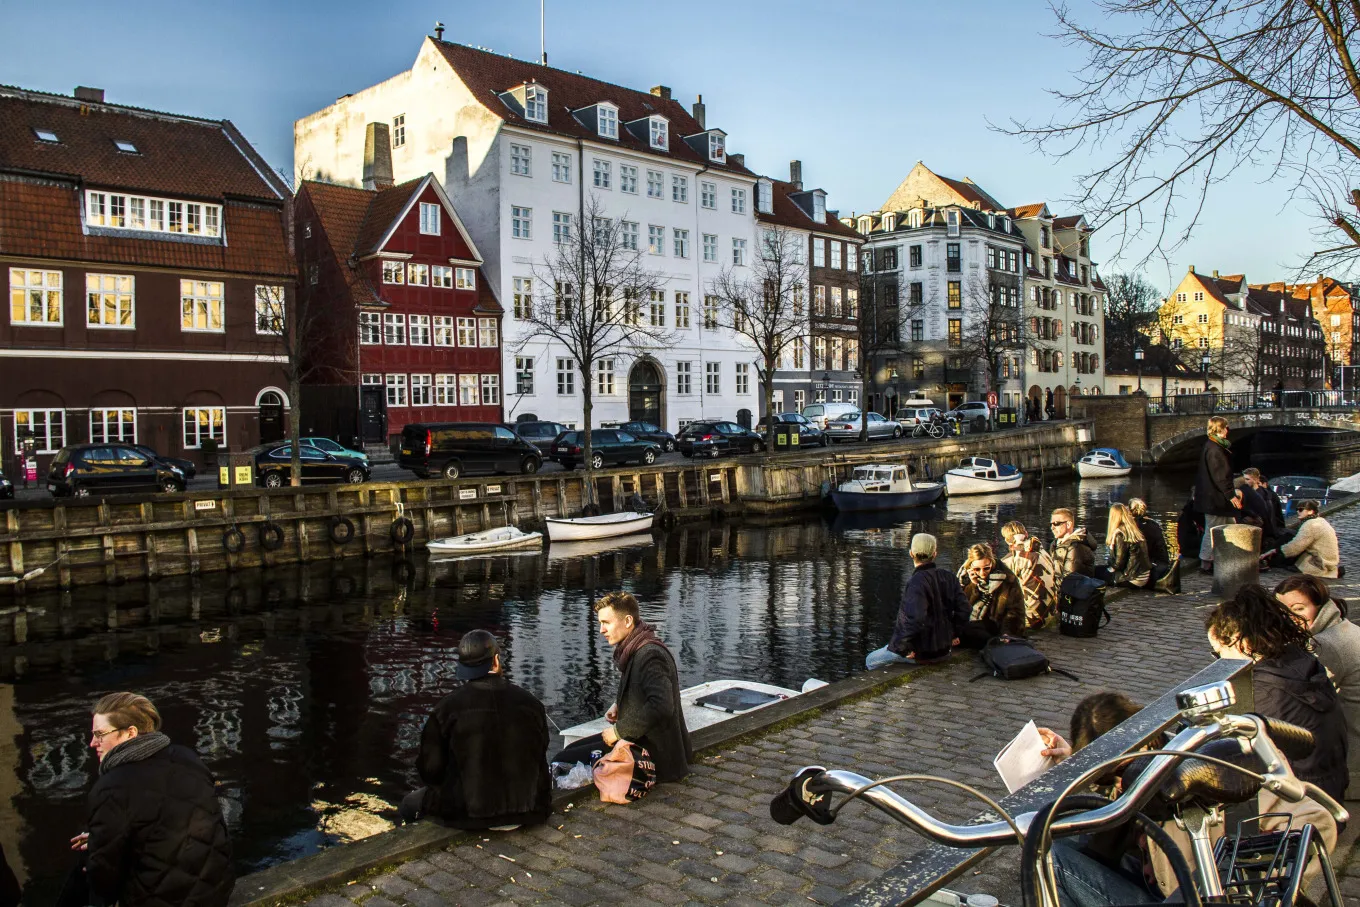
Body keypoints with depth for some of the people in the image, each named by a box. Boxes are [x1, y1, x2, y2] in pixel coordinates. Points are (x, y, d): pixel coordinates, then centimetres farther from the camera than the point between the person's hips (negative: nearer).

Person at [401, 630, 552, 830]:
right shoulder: (530, 703, -5)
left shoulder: (448, 706, -13)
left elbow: (429, 769, -5)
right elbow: (539, 756, 6)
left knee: (411, 804, 21)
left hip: (468, 812, -2)